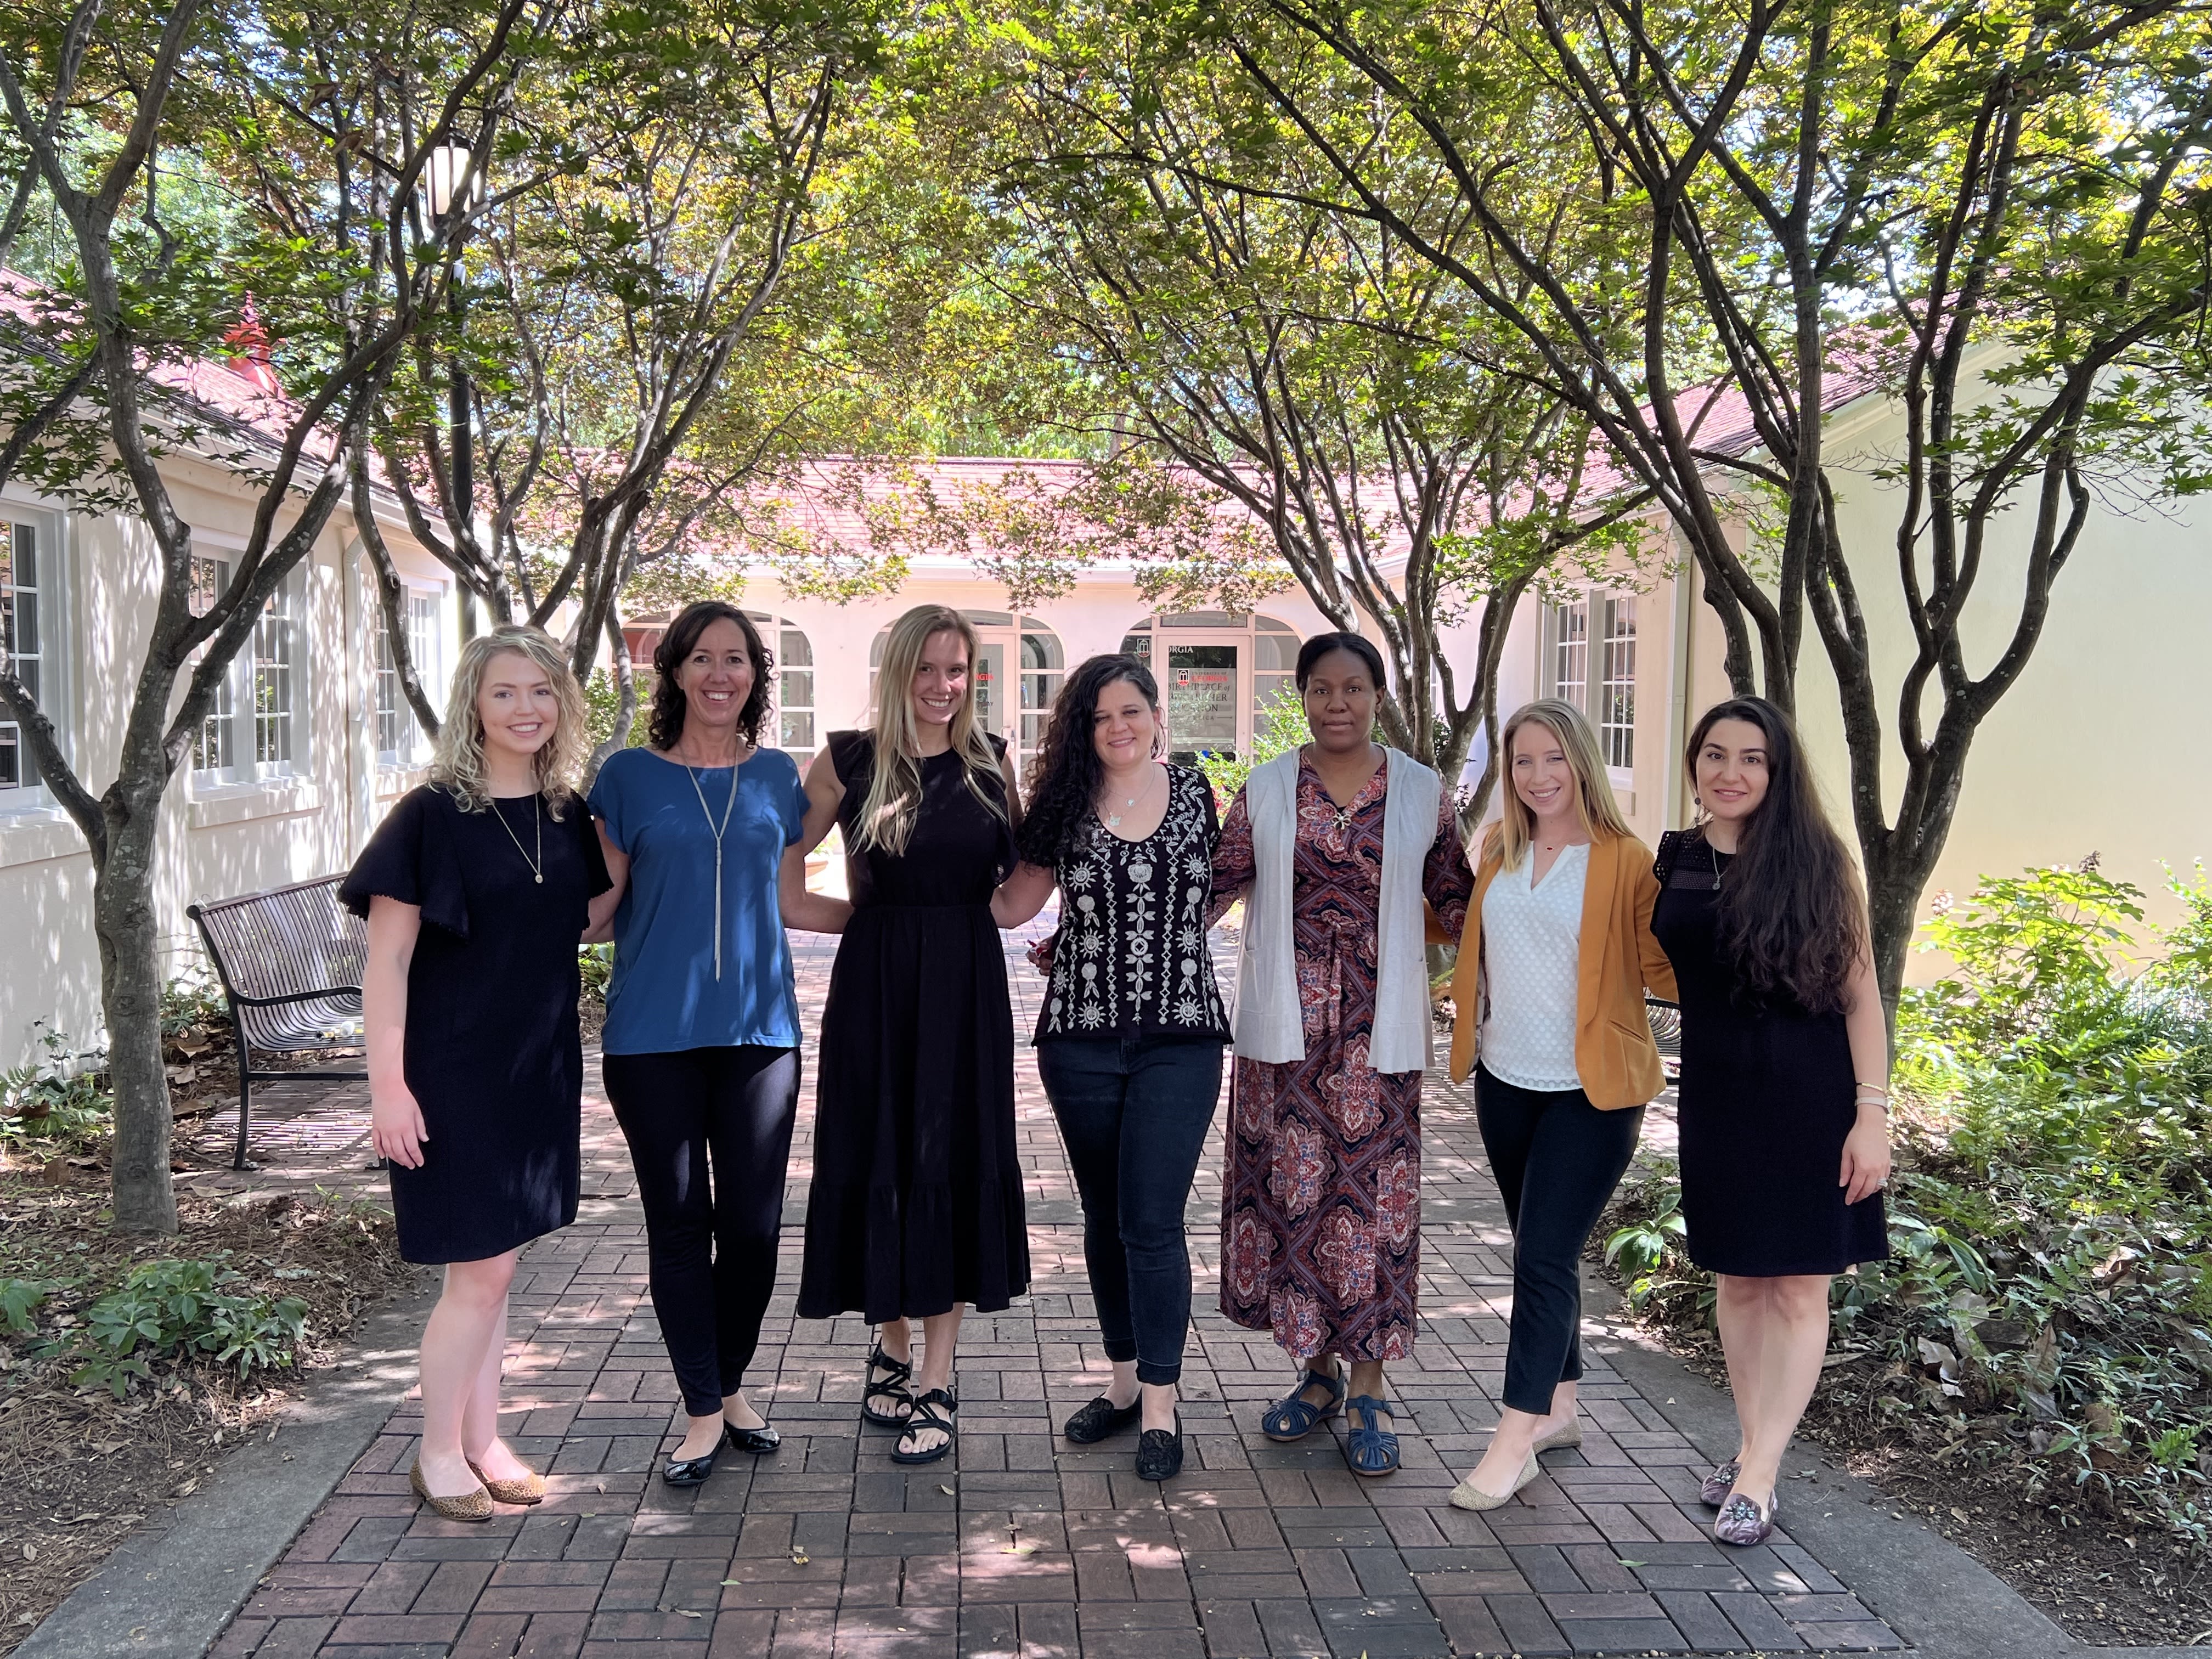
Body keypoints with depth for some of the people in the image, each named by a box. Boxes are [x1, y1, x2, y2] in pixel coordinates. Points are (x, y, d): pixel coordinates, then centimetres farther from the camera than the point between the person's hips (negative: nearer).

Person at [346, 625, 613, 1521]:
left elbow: (585, 917, 15)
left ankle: (481, 1442, 28)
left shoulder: (567, 815, 5)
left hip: (540, 1067, 5)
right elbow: (387, 958, -13)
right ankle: (437, 1455, 19)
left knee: (495, 1261, 15)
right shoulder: (432, 815, -12)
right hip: (453, 1070, -5)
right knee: (480, 1269, -1)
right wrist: (387, 1085, -17)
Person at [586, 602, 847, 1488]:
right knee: (679, 1222, 5)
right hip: (655, 1032, -1)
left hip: (757, 1029, 2)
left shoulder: (777, 774, 8)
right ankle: (703, 1412, 19)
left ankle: (732, 1387, 26)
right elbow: (600, 907, 3)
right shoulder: (631, 774, 1)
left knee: (752, 1223, 3)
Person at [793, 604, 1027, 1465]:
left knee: (955, 1162, 3)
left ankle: (935, 1379, 14)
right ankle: (892, 1345, 28)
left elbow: (1019, 869, 17)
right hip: (875, 982, -1)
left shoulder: (990, 760, 6)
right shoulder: (850, 760, 0)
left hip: (967, 983, 1)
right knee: (876, 1160, 6)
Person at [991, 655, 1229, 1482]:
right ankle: (1125, 1378, 28)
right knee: (1104, 1217, 12)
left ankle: (1160, 1405, 8)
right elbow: (1011, 905, 6)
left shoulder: (1194, 794, 2)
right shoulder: (1065, 805, 3)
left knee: (1152, 1222, -5)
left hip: (1178, 1037, -2)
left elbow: (1220, 891, 14)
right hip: (1081, 1038, 2)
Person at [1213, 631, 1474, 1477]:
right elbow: (1208, 886, 5)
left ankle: (1367, 1392, 14)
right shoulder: (1266, 789, 5)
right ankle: (1317, 1372, 25)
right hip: (1285, 1027, 1)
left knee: (1373, 1194, 0)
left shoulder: (1421, 791, 4)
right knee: (1287, 1188, 6)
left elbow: (1456, 900, 11)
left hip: (1377, 1029, -1)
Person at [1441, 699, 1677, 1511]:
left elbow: (1662, 970, -8)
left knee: (1544, 1259, -5)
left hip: (1590, 1092, -6)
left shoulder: (1625, 859, -10)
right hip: (1505, 1080, 6)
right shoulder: (1498, 849, 6)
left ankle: (1515, 1441, 4)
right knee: (1541, 1253, 16)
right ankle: (1560, 1407, 31)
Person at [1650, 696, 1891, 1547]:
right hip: (1716, 1094, 4)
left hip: (1809, 1096, -3)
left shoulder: (1815, 861, -7)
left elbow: (1860, 996, -6)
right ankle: (1754, 1445, 27)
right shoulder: (1669, 861, 2)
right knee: (1737, 1279, 12)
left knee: (1798, 1287, 2)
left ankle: (1758, 1477, 9)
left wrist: (1872, 1113, -11)